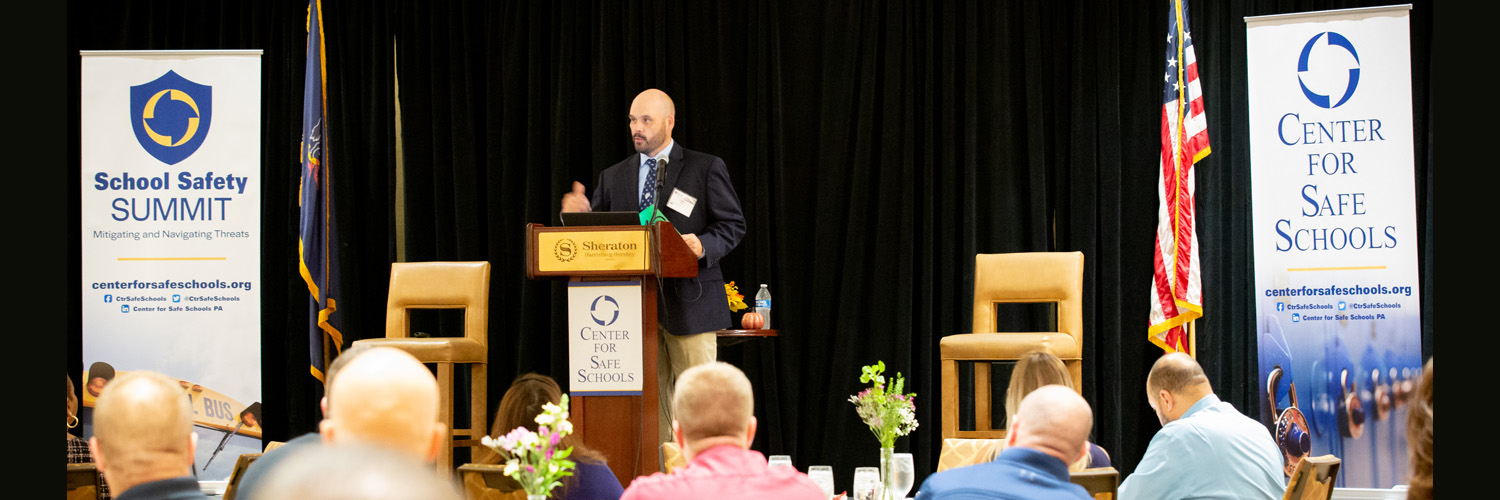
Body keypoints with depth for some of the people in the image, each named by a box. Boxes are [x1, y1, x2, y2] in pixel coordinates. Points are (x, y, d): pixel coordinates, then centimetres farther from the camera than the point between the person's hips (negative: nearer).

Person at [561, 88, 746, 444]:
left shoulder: (706, 169, 5)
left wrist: (703, 246, -17)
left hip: (688, 304, -3)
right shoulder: (613, 177, 15)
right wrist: (579, 214, -8)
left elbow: (733, 225, 2)